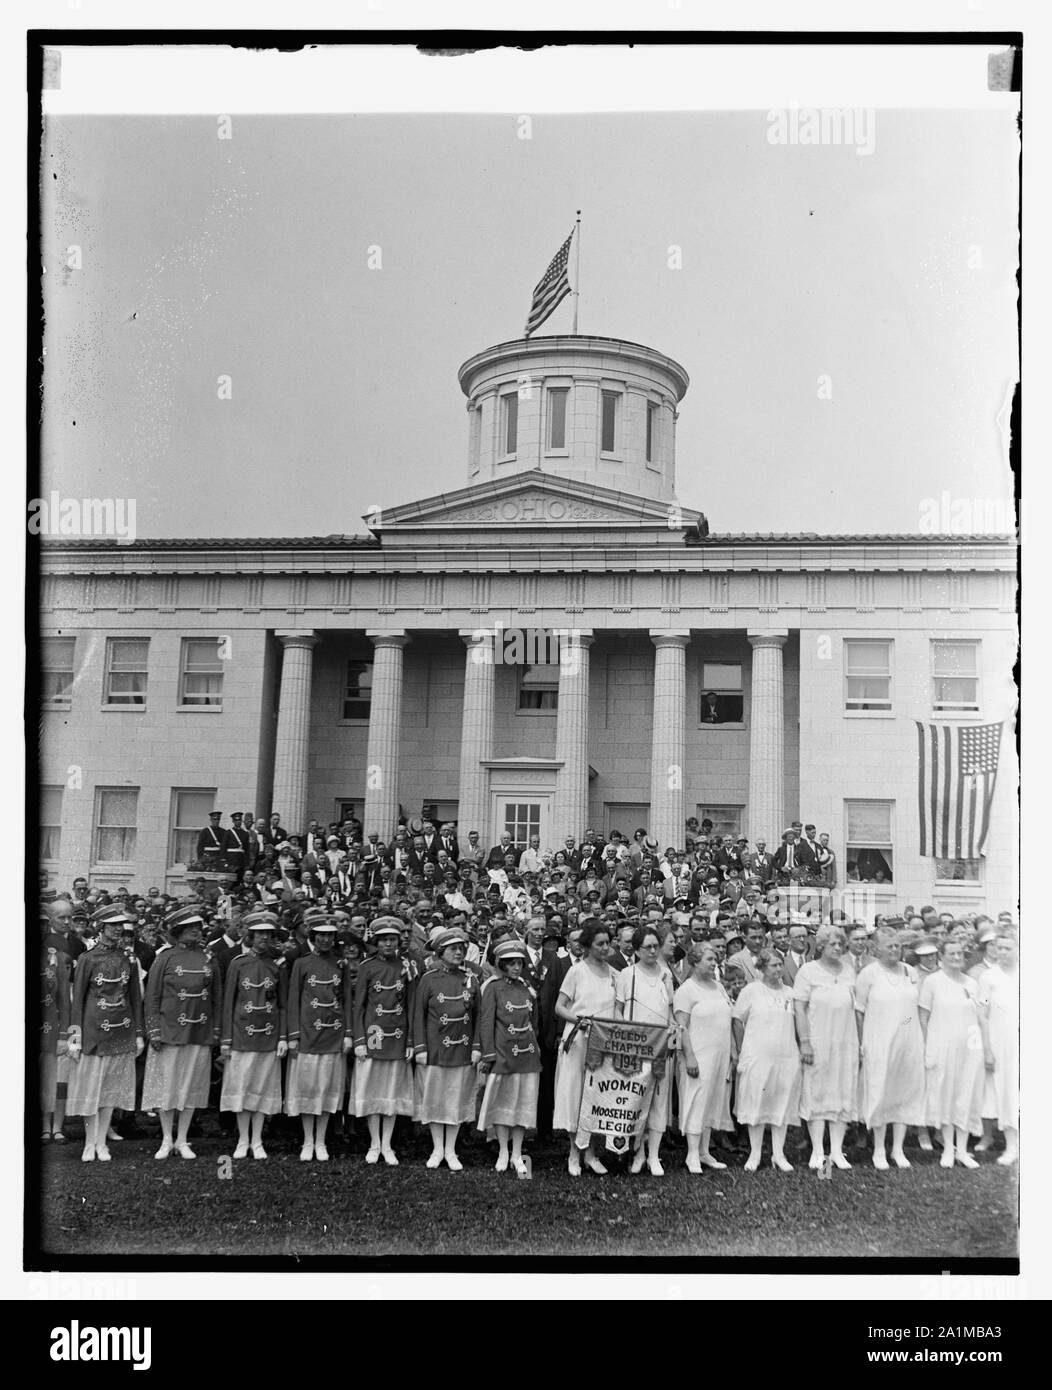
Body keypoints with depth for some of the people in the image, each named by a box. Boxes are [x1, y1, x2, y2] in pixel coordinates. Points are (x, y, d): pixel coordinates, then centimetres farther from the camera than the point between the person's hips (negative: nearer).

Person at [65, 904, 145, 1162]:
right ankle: (90, 1143, 12)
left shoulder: (128, 958, 6)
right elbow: (77, 998, -1)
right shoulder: (87, 959, -3)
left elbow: (136, 997, 10)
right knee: (91, 1087, 1)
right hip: (93, 1031, -3)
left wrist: (139, 1033, 7)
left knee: (112, 1087, 6)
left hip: (122, 1032, 3)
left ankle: (102, 1142, 15)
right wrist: (75, 1033, -7)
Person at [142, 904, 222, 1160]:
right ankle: (166, 1140, 15)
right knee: (166, 1085, 2)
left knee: (192, 1088, 6)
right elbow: (152, 997, -1)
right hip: (169, 1031, -3)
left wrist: (215, 1031, 6)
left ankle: (182, 1140, 17)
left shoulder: (209, 960, 8)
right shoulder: (165, 959, -1)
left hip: (200, 1034, 3)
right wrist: (154, 1031, -7)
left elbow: (217, 999, 11)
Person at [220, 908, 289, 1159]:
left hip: (268, 1037, 1)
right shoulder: (238, 964, 1)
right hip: (242, 1034, -1)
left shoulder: (278, 966, 5)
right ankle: (243, 1141, 13)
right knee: (241, 1087, 2)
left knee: (263, 1088, 5)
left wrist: (283, 1037, 0)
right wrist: (225, 1039, -2)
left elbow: (283, 1005, 7)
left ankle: (257, 1142, 14)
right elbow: (228, 1003, 2)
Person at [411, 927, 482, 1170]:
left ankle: (450, 1151, 16)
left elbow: (478, 1015, 8)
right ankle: (437, 1149, 17)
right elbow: (418, 1015, -1)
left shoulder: (471, 980, 5)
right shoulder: (428, 979, -2)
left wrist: (477, 1047, 1)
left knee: (458, 1100, 6)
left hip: (462, 1050, 2)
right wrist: (420, 1048, -6)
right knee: (434, 1098, 4)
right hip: (434, 1048, -2)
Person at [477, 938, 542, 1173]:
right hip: (503, 1054, -4)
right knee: (503, 1103, 4)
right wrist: (489, 1055, -9)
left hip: (528, 1055, 4)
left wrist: (535, 1047, 12)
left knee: (524, 1104, 5)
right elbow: (486, 1022, -5)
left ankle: (517, 1155, 14)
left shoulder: (528, 990, 10)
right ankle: (503, 1153, 16)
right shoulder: (493, 988, -3)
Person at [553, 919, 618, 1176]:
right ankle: (576, 1152, 7)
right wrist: (578, 1019, -17)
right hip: (578, 1038, -3)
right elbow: (559, 1007, -1)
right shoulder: (577, 970, 0)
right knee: (575, 1093, -2)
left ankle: (586, 1151, 10)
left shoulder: (614, 974, 10)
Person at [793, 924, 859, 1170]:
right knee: (816, 1094, 0)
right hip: (817, 1043, -4)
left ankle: (837, 1150, 11)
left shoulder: (848, 971, 10)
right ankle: (817, 1151, 6)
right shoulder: (808, 971, -4)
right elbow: (799, 1008, -7)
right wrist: (805, 1042, -13)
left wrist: (860, 1043, 8)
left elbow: (855, 1008, 12)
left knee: (843, 1095, 5)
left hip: (846, 1043, 4)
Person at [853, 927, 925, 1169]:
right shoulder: (868, 973, -6)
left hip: (909, 1043, 4)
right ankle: (879, 1150, 14)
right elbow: (859, 1011, -3)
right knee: (880, 1095, 1)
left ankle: (898, 1149, 19)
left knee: (905, 1094, 8)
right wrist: (862, 1044, -5)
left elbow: (918, 1008, 13)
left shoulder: (910, 972, 7)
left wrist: (922, 1041, 9)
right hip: (879, 1045, -4)